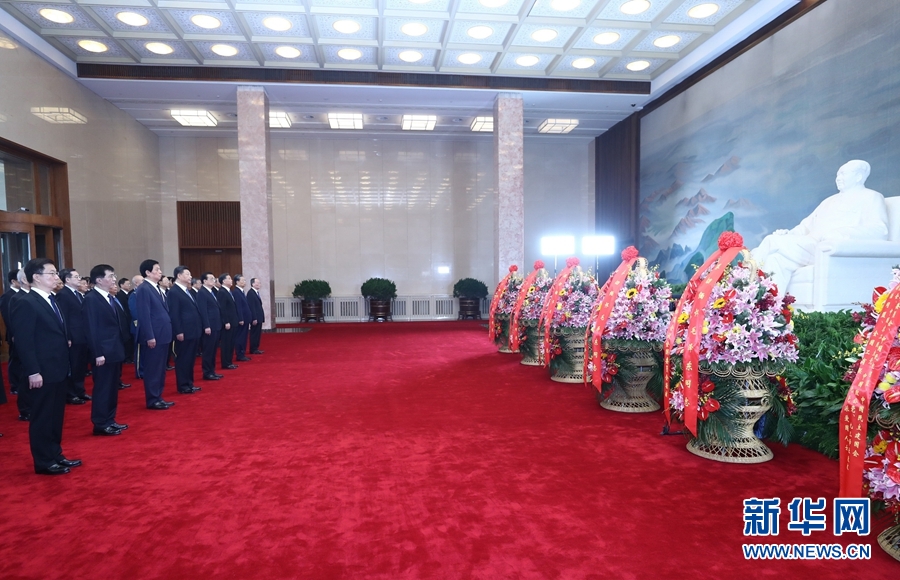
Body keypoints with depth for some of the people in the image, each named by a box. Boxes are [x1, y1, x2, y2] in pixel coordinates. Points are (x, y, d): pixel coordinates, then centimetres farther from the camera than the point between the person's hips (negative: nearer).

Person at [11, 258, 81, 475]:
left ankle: (55, 455, 28)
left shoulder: (51, 300, 12)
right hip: (42, 372, -9)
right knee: (42, 417, 4)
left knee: (56, 415, 16)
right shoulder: (26, 304, -15)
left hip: (58, 369, 9)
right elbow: (24, 342, -18)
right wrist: (33, 372, -20)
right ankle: (44, 462, 15)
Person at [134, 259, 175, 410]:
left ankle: (158, 397, 23)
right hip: (153, 336, -9)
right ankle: (152, 400, 10)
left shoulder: (157, 288, 14)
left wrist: (168, 332, 13)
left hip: (162, 335, 9)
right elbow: (144, 315, -18)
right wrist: (150, 336, -21)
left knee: (160, 368, 14)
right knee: (152, 369, 1)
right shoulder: (143, 289, -13)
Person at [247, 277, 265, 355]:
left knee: (257, 334, 13)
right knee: (255, 333, -3)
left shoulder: (256, 292, 15)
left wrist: (260, 317, 13)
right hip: (255, 318, -9)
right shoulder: (250, 293, -15)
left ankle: (256, 348, 20)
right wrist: (254, 318, -21)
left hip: (259, 317, 9)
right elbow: (251, 307, -19)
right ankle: (253, 350, 4)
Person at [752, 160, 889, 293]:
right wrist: (788, 234, 3)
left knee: (773, 241, -26)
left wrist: (841, 234, -22)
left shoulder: (871, 197, 12)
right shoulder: (830, 201, 34)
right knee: (777, 259, -27)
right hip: (810, 246, 6)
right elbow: (807, 225, 28)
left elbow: (879, 230, -5)